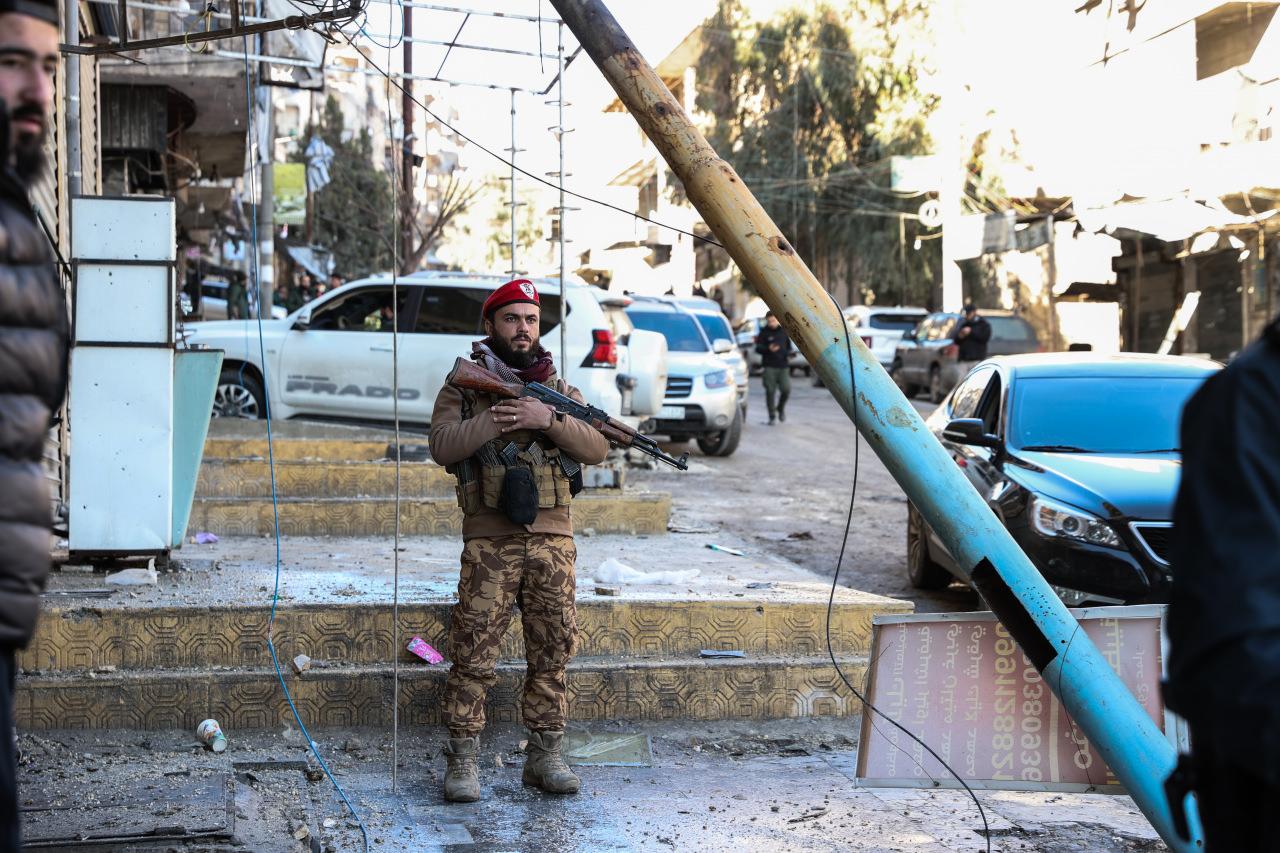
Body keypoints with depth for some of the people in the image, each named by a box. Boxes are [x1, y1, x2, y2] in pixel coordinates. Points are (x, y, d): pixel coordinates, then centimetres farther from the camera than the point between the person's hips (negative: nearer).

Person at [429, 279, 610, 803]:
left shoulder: (559, 390, 15)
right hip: (488, 542, -3)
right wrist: (496, 418, -16)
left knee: (552, 652, 6)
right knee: (474, 652, -5)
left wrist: (548, 420, -13)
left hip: (552, 539, 3)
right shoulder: (463, 386, 7)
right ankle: (462, 760, 2)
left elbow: (597, 449, 1)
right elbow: (443, 446, -9)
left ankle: (545, 755, 16)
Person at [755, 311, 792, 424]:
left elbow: (789, 345, 22)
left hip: (783, 365, 2)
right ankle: (772, 416, 6)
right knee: (770, 391, -4)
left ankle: (781, 408, 20)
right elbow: (758, 348, -3)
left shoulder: (784, 331, 11)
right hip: (770, 366, -2)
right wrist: (768, 349, -21)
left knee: (786, 389, -8)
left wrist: (788, 354, 2)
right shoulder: (764, 332, 1)